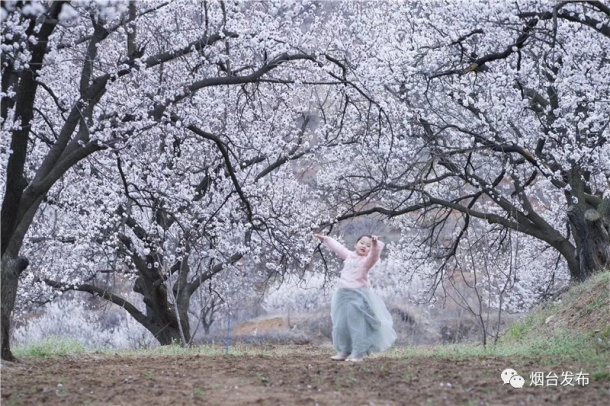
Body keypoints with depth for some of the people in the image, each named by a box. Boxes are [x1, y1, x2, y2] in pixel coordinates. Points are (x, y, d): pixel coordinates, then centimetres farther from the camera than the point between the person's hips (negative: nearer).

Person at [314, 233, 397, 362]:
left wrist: (375, 244, -43)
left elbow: (375, 253, -24)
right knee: (340, 325, 9)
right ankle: (344, 352, 19)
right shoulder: (349, 255, 15)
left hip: (358, 296, -7)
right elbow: (337, 246, 29)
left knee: (357, 326, -8)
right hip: (343, 294, 7)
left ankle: (357, 354, -4)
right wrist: (324, 239, 37)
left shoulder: (367, 260, -3)